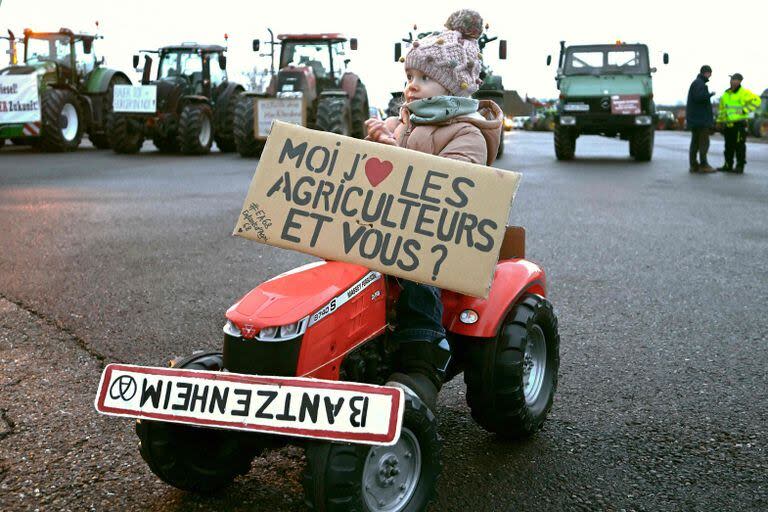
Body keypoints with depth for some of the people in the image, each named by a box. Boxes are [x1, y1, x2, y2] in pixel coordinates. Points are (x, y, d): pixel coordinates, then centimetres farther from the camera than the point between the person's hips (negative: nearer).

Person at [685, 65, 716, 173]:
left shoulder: (695, 83, 21)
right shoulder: (699, 83, -11)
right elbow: (699, 97, -26)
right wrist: (710, 94, -13)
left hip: (694, 119, 10)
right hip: (701, 119, -10)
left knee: (695, 142, 9)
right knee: (704, 142, -8)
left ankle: (693, 165, 9)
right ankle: (703, 165, -9)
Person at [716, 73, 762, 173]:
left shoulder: (744, 93, -2)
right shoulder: (726, 94, 18)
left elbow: (756, 100, -10)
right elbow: (721, 109, 24)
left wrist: (745, 110, -13)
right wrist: (719, 121, 19)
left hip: (739, 124, -6)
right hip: (727, 124, 6)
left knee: (739, 145, -5)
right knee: (728, 146, 10)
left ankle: (740, 166, -1)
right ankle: (728, 165, 17)